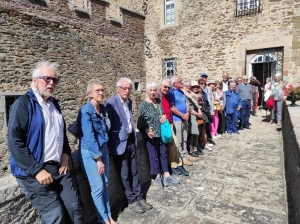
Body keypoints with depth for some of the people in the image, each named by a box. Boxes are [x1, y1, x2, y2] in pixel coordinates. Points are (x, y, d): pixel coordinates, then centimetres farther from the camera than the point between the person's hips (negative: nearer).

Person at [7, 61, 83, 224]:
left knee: (74, 208, 9)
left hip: (58, 168, 7)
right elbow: (15, 142, -17)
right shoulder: (23, 104, -10)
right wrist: (37, 170, -18)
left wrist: (65, 156, 7)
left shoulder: (54, 104, 12)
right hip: (34, 172, -6)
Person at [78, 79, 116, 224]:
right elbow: (89, 137, -20)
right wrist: (98, 159, -16)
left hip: (103, 149, 7)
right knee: (98, 187, 3)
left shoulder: (103, 109, 3)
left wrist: (103, 154, 9)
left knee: (105, 184, 14)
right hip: (89, 153, -6)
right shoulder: (86, 111, -18)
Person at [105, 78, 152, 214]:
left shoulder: (129, 101, 7)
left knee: (134, 171, 17)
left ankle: (139, 197, 31)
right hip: (120, 142, -7)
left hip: (131, 140, 7)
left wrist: (134, 138, 17)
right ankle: (132, 200, 25)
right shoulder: (111, 103, -17)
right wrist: (109, 145, -13)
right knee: (125, 174, 8)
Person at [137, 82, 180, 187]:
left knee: (163, 154, 13)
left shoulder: (159, 101, 5)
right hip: (151, 135, -5)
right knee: (154, 155, 6)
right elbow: (139, 123, -12)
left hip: (161, 133, 5)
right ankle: (158, 176, 22)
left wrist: (165, 116, -4)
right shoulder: (143, 105, -11)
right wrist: (147, 132, -26)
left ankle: (166, 175, 25)